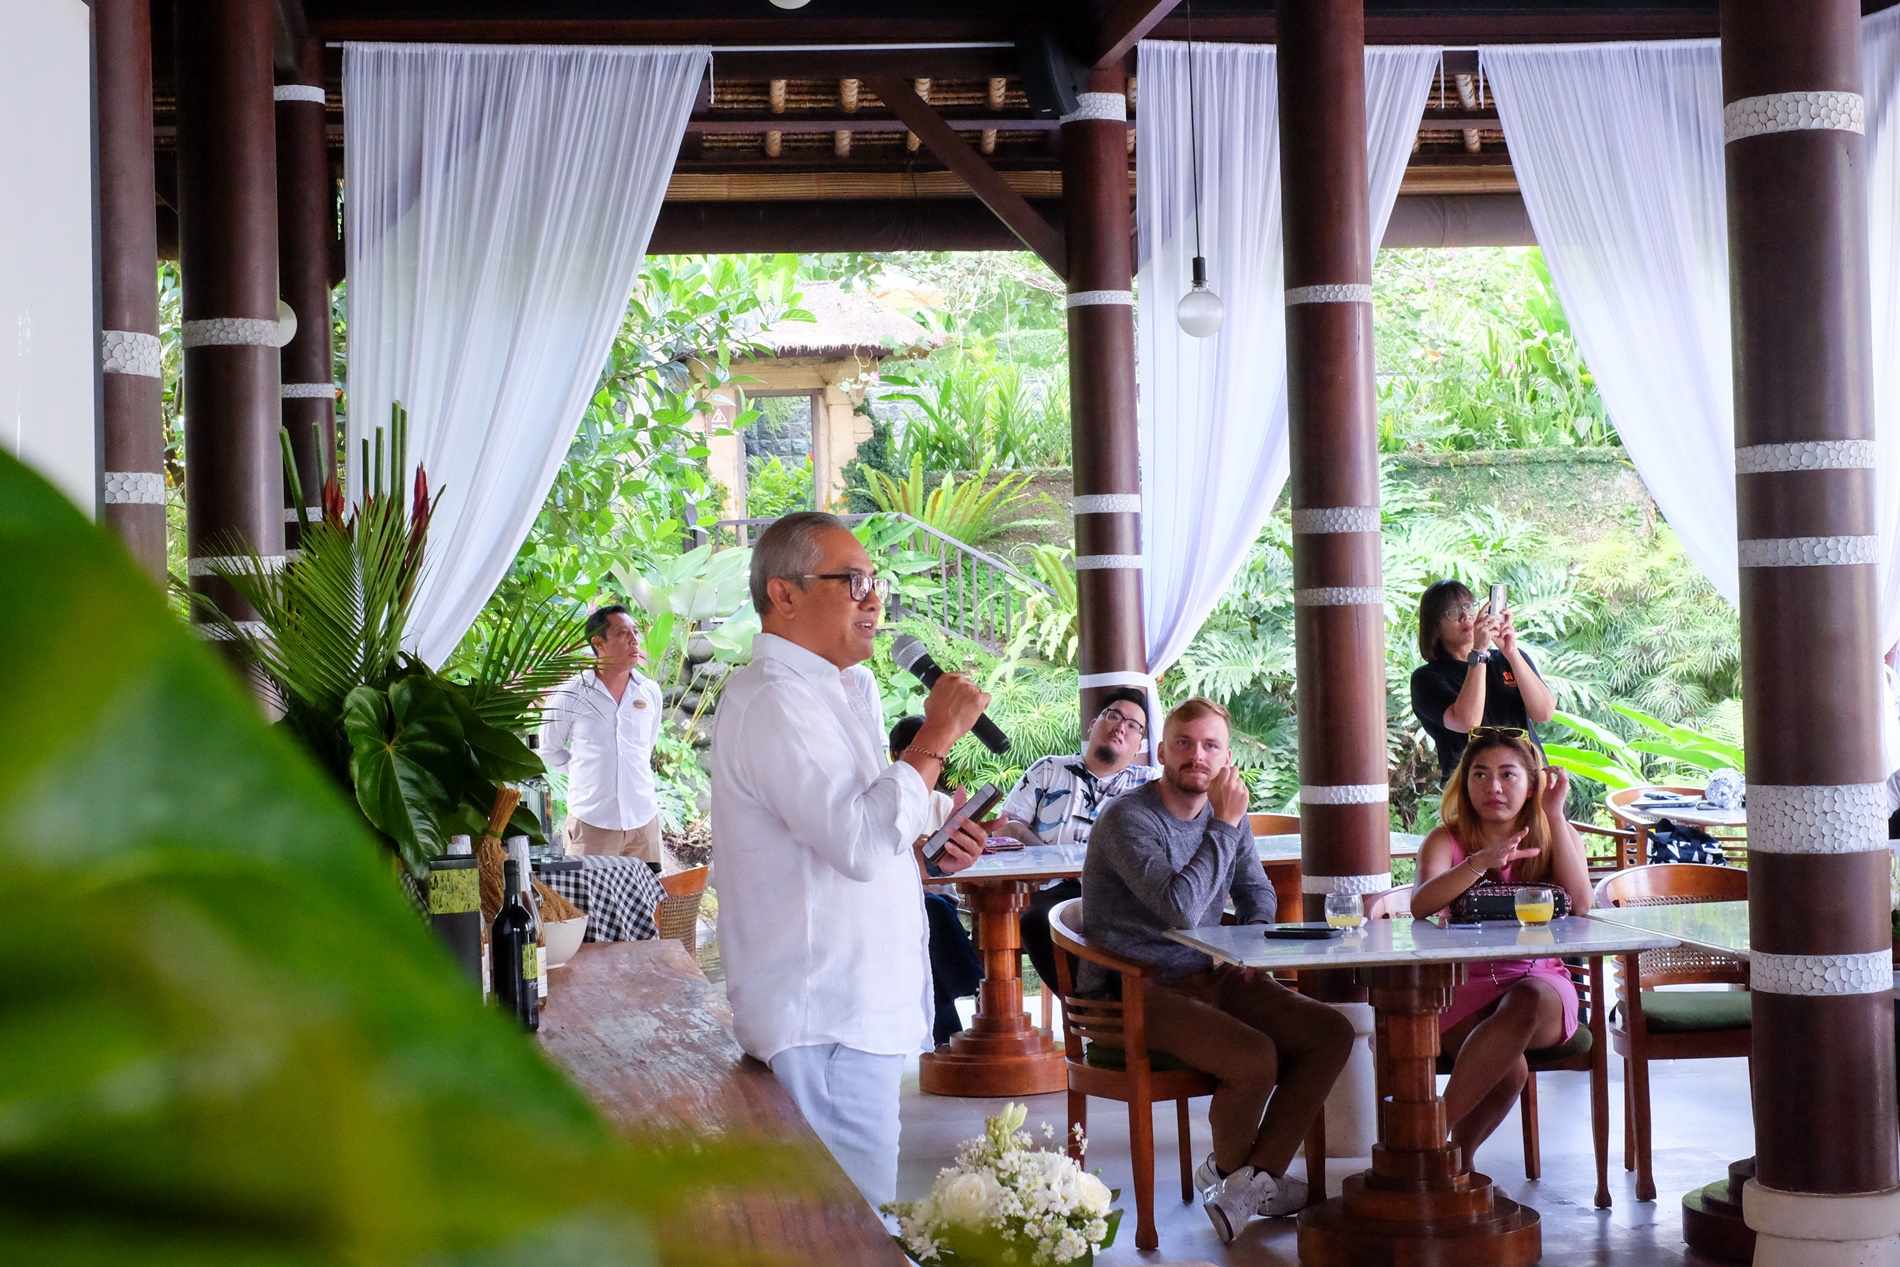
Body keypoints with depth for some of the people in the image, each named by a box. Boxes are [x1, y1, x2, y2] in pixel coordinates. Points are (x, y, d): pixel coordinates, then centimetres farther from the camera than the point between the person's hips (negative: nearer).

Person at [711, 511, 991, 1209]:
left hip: (856, 1006, 11)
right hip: (826, 1020, -11)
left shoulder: (833, 690, 18)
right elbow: (860, 843, -28)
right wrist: (936, 736, -20)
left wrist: (924, 842, 11)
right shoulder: (775, 701, -18)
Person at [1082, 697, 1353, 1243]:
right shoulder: (1128, 820, -16)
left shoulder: (1225, 812, 8)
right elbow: (1182, 909, -29)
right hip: (1134, 990, -8)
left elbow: (1256, 891, 25)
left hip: (1206, 976, 8)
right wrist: (1226, 826, -22)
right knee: (1255, 1057, -28)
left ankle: (1254, 1178, -5)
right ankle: (1227, 1171, 4)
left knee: (1332, 1034, -8)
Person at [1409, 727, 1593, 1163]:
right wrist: (1481, 862, -32)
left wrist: (1555, 816, -9)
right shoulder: (1447, 841, 5)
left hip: (1541, 981, 1)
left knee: (1528, 1001, -36)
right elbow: (1420, 906, -16)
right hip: (1465, 984, -1)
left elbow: (1580, 906, -9)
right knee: (1508, 1069, -32)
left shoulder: (1558, 838, 11)